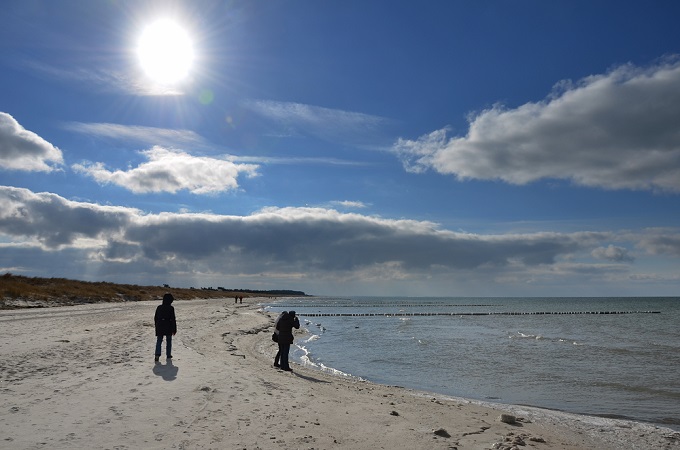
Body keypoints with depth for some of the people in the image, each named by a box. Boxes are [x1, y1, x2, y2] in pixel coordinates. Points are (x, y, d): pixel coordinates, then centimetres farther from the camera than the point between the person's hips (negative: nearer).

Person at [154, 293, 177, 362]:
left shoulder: (159, 307, 2)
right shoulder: (171, 308, -12)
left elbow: (155, 318, 10)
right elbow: (173, 320, -11)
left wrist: (157, 326, 23)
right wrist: (174, 330, -4)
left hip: (160, 328, 3)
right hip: (168, 328, -3)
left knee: (159, 341, 5)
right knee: (168, 341, 13)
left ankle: (157, 354, -13)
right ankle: (168, 355, 19)